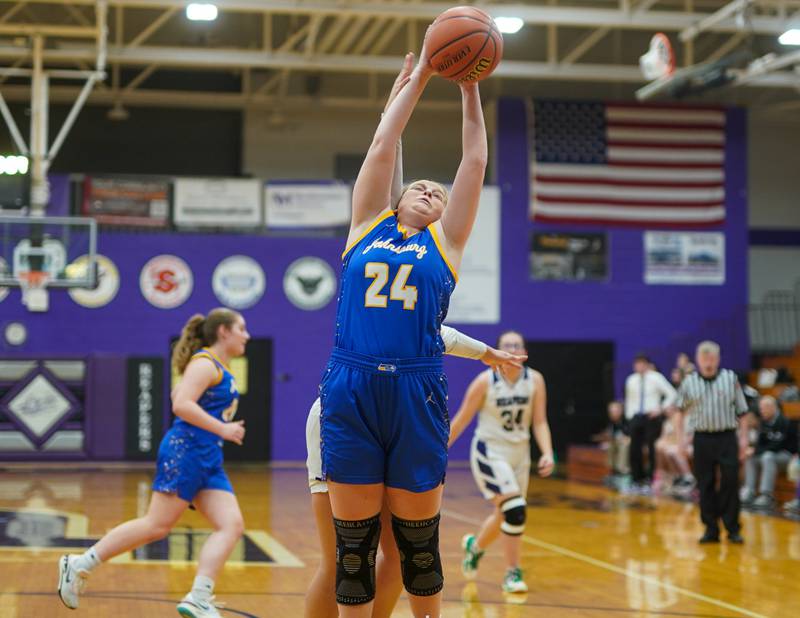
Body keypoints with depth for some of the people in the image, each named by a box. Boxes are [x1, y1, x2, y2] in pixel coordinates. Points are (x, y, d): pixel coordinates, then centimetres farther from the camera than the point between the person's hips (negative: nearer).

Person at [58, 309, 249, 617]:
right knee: (157, 525, -10)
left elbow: (180, 395, 32)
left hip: (208, 461, 9)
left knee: (232, 525, -6)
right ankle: (79, 565, 0)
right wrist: (222, 429, -21)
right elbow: (181, 404, -21)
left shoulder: (222, 370, 21)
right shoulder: (205, 363, -8)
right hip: (185, 452, -9)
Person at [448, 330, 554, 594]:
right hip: (490, 452, -5)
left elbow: (539, 422, -2)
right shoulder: (485, 381, -13)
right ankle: (512, 573, -6)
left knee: (505, 516, 16)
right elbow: (461, 419, -5)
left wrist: (547, 453, -17)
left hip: (520, 454, 5)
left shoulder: (535, 380, -4)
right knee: (515, 510, -20)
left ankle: (474, 546, 47)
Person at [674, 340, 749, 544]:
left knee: (730, 482, -5)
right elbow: (681, 410, 14)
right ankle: (710, 529, 12)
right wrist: (680, 436, 7)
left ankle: (733, 528, 3)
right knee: (705, 485, 3)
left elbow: (741, 411, 6)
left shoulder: (730, 378, 4)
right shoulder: (689, 382, 5)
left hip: (727, 438, -1)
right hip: (702, 438, 1)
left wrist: (743, 437, 1)